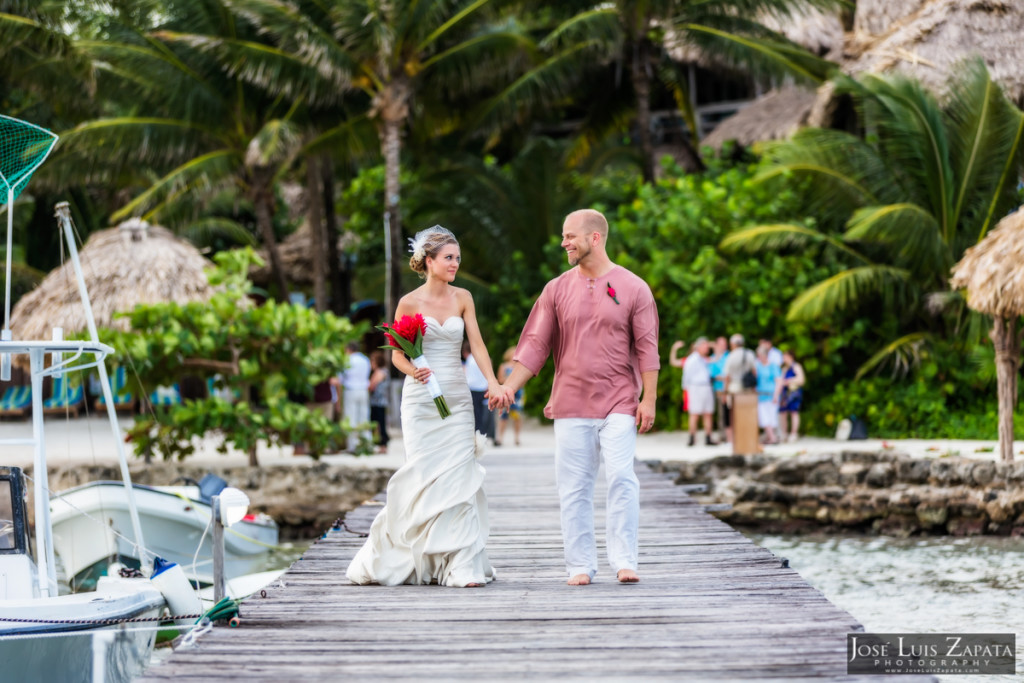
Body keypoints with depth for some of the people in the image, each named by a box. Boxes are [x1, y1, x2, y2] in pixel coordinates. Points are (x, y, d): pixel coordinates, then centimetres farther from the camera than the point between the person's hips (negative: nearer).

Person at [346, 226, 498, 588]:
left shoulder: (462, 298, 7)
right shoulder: (409, 303, -1)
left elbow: (477, 344, 0)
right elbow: (397, 354, 3)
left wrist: (493, 382, -15)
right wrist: (412, 370, -19)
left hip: (457, 398, 3)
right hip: (421, 398, -3)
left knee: (458, 476, -5)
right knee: (424, 475, -7)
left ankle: (460, 565, -3)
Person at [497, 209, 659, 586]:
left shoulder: (633, 288, 2)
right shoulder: (557, 289, 8)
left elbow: (647, 349, 2)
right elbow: (536, 344, 7)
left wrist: (649, 399, -4)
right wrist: (509, 386, -3)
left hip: (618, 403, -2)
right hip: (570, 402, 3)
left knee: (621, 479, -13)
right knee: (574, 488, 3)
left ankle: (624, 562, -8)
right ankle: (580, 566, 9)